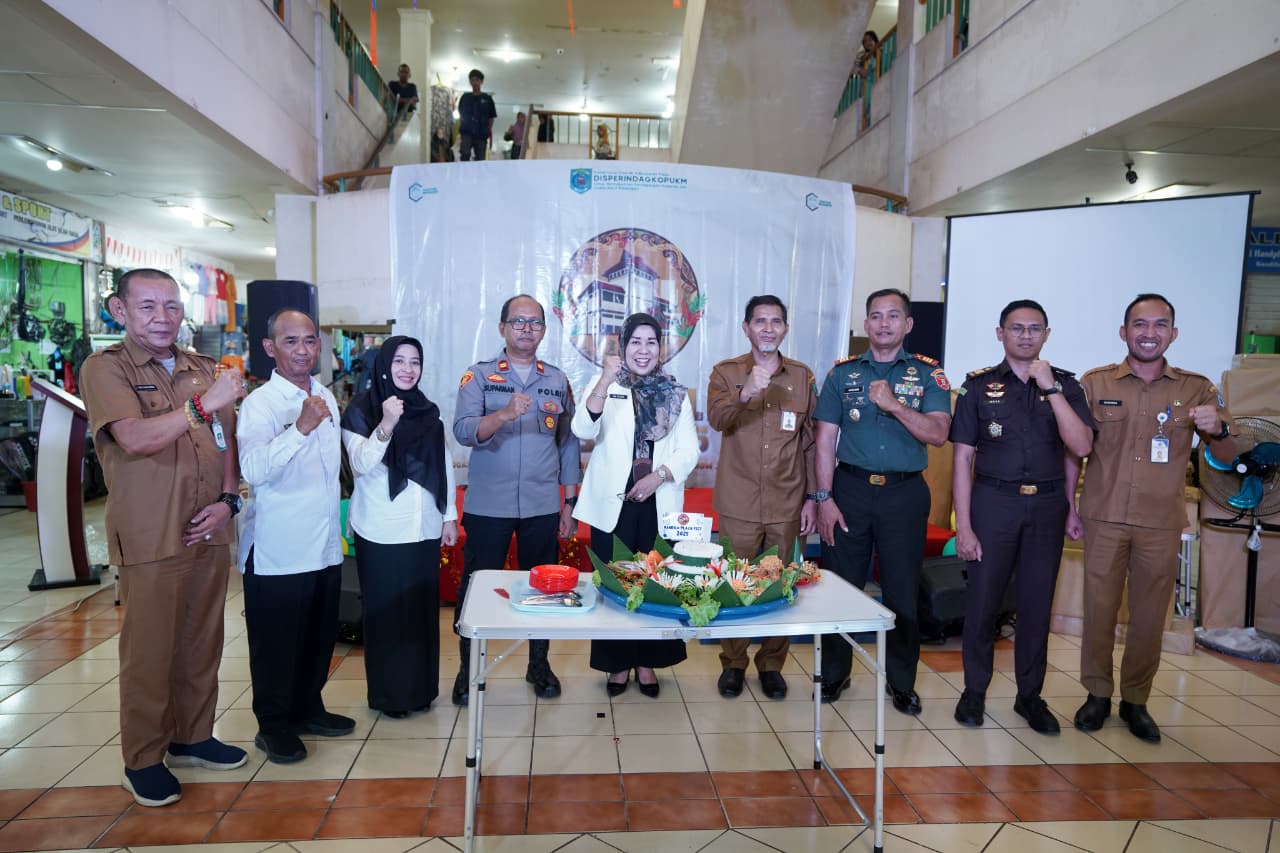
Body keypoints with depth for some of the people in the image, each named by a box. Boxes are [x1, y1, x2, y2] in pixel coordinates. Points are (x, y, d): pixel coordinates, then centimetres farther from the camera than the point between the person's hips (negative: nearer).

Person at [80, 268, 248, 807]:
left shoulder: (202, 369, 11)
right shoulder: (105, 369, -5)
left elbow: (228, 441, 13)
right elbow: (136, 439, -19)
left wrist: (228, 500, -1)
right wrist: (203, 404, -25)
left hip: (208, 532, 5)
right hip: (150, 538, -5)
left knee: (202, 643, 14)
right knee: (150, 651, 4)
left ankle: (192, 738, 31)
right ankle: (142, 761, 21)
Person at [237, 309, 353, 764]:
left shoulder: (326, 398, 9)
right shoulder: (260, 403, -13)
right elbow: (253, 469, -29)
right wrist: (301, 427, -40)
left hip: (325, 546, 7)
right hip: (277, 550, -7)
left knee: (319, 637, 18)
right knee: (276, 644, 7)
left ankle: (308, 708, 35)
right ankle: (273, 725, 24)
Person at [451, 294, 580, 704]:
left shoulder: (558, 380, 8)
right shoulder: (478, 376, 0)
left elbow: (568, 444, 10)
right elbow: (463, 431, -14)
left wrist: (569, 504, 7)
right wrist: (504, 414, -32)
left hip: (543, 507, 2)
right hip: (488, 505, -2)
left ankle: (539, 664, 28)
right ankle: (468, 667, 25)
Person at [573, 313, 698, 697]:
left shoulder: (677, 394, 7)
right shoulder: (606, 387, 1)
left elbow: (689, 451, 3)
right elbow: (583, 430, -17)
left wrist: (658, 476, -15)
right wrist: (604, 381, -30)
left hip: (660, 504, 2)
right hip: (613, 502, -1)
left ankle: (646, 662, 23)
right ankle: (618, 663, 20)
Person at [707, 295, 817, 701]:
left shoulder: (802, 377, 7)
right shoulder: (726, 373, 1)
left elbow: (810, 442, 10)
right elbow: (716, 419, -18)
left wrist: (811, 497, 7)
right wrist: (746, 392, -36)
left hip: (786, 504, 2)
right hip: (739, 504, -1)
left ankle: (771, 664, 25)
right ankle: (732, 664, 23)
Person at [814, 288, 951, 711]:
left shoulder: (928, 374, 4)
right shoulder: (843, 372, 6)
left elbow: (938, 434, -7)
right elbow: (825, 439, 2)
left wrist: (896, 405, -21)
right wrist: (824, 498, -5)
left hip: (905, 492, 0)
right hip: (850, 489, 1)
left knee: (903, 591, 7)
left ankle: (902, 681, 24)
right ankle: (834, 673, 22)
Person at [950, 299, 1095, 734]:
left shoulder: (1065, 385, 6)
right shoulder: (979, 385, 1)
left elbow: (1080, 447, -7)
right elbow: (963, 460, -2)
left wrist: (1051, 389, -13)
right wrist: (963, 526, -7)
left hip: (1047, 506, 2)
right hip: (994, 503, -1)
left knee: (1037, 604, 9)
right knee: (983, 600, 3)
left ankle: (1030, 695, 25)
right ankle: (974, 691, 20)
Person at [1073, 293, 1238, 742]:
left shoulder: (1197, 389, 4)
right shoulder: (1095, 383, 1)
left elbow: (1227, 457, 5)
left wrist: (1217, 429, -17)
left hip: (1161, 525, 1)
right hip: (1104, 519, -1)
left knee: (1149, 616, 9)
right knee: (1099, 609, 6)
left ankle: (1135, 700, 25)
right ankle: (1097, 693, 23)